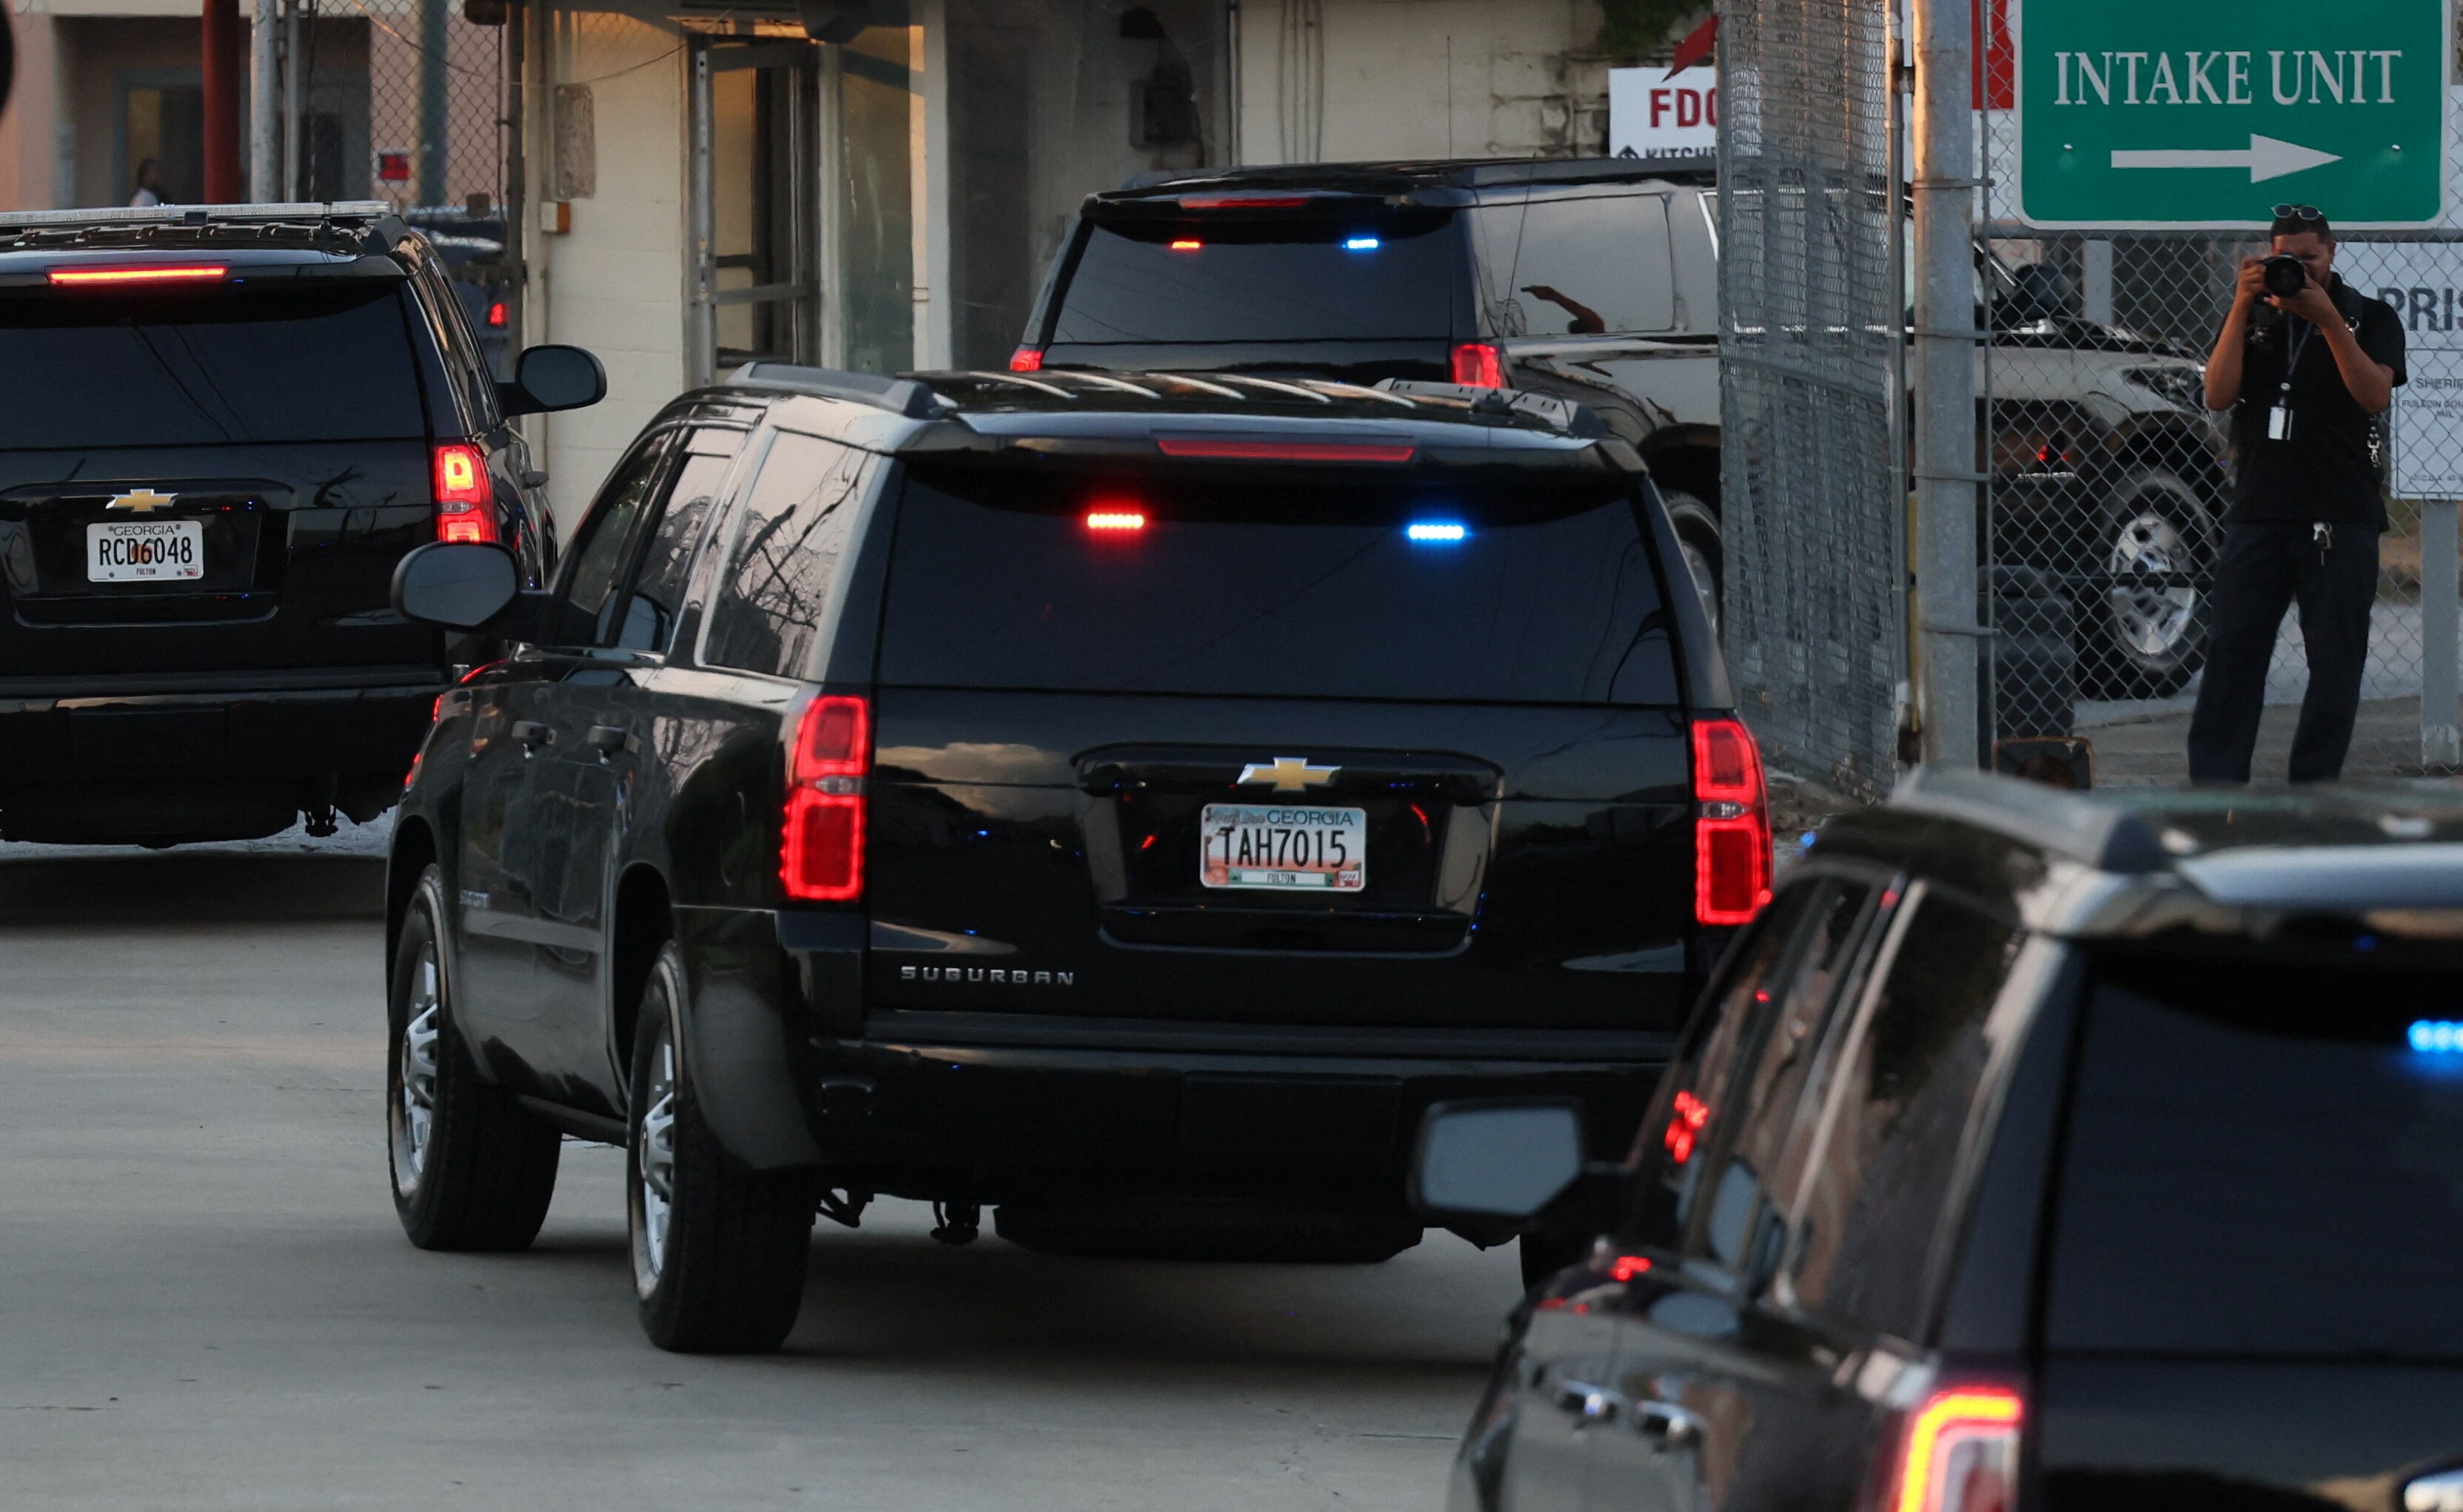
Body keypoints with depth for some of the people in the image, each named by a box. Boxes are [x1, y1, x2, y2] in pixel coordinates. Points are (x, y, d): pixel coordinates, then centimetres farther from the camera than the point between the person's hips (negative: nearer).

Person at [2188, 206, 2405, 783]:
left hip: (2340, 518, -2)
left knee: (2335, 661, -2)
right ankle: (2213, 787, -4)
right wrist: (2241, 308, -9)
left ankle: (2313, 791, 3)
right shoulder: (2252, 317, 14)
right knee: (2232, 650, -4)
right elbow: (2218, 394, 0)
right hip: (2258, 513, 2)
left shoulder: (2371, 319, 7)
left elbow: (2375, 394, -9)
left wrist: (2327, 320, -17)